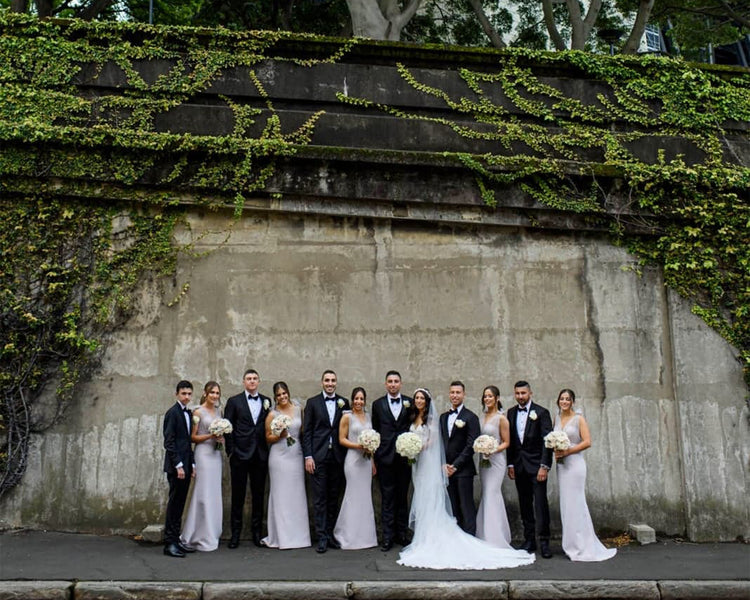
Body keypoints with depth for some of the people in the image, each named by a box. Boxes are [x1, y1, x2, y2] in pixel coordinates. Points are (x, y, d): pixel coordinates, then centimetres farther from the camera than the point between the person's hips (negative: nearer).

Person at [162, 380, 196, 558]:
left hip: (185, 465, 8)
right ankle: (169, 543, 0)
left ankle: (176, 539, 16)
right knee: (174, 502, -5)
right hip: (176, 466, -8)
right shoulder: (173, 412, -9)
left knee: (180, 503, 10)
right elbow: (169, 442, -14)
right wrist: (178, 465, -17)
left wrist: (192, 464, 14)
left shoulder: (189, 413, 15)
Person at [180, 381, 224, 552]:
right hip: (203, 454, -7)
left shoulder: (219, 412, 14)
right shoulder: (198, 412, -5)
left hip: (216, 454, 7)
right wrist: (211, 436, -16)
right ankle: (204, 538, 0)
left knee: (215, 494, 8)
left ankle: (212, 535, 16)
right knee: (204, 494, -6)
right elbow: (192, 437, -5)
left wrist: (222, 438, 3)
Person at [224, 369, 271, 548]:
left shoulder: (267, 402, 10)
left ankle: (256, 532, 16)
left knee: (258, 495, 7)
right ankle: (235, 533, 10)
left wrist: (268, 449, 0)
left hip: (260, 455, 2)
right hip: (240, 454, -2)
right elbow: (228, 427, 1)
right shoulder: (234, 401, 3)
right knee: (238, 495, 3)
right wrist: (230, 451, -6)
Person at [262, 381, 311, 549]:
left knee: (297, 495, 5)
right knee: (280, 495, -2)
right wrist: (280, 435, -15)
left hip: (296, 455, 3)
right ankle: (281, 537, 4)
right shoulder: (272, 414, -1)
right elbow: (268, 438, 3)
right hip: (279, 456, -3)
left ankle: (298, 535, 13)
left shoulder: (298, 410, 8)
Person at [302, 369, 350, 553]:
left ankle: (331, 534, 17)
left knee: (334, 498, 8)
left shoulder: (344, 402, 8)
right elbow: (306, 431, 1)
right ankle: (322, 537, 2)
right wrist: (308, 456, -7)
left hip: (337, 457, 2)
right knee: (320, 498, -1)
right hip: (318, 457, -2)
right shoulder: (312, 402, 3)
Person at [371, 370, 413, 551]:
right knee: (387, 498, 2)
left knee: (403, 497, 9)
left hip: (405, 456, 1)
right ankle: (387, 537, 6)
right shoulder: (378, 404, 5)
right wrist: (374, 457, 3)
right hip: (385, 457, -1)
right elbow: (375, 432, 6)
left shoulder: (410, 402, 6)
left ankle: (402, 534, 17)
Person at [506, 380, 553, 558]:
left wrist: (544, 466, -14)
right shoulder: (511, 413, 10)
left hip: (536, 465, -4)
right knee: (525, 504, 8)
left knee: (540, 503, -7)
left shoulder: (541, 412, -4)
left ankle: (544, 542, -1)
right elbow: (510, 440, 12)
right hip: (519, 466, 4)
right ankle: (529, 541, 14)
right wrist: (510, 464, 7)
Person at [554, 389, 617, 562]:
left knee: (575, 502, -5)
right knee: (565, 502, 6)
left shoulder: (579, 419, -4)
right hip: (560, 464, 6)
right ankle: (572, 544, 13)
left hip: (574, 463, -6)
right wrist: (555, 451, -2)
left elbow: (587, 442, -10)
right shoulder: (556, 419, 12)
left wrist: (567, 451, -14)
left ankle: (581, 546, 3)